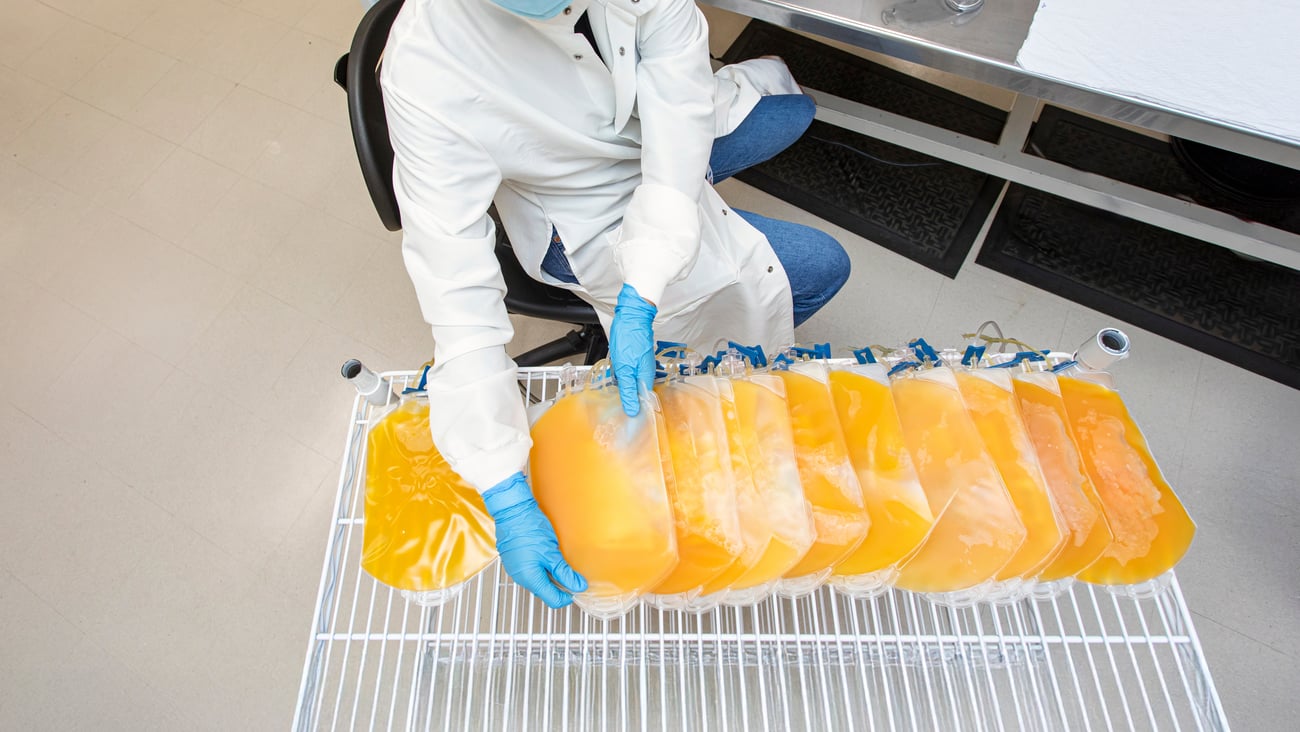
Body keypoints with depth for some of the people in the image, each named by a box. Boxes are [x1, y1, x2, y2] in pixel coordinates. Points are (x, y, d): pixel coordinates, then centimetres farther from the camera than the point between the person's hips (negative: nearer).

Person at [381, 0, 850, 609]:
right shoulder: (424, 65, -39)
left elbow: (681, 105, -29)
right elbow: (456, 285, -39)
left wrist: (637, 303, -38)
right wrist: (509, 500, -39)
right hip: (588, 225, -5)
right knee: (821, 269, -3)